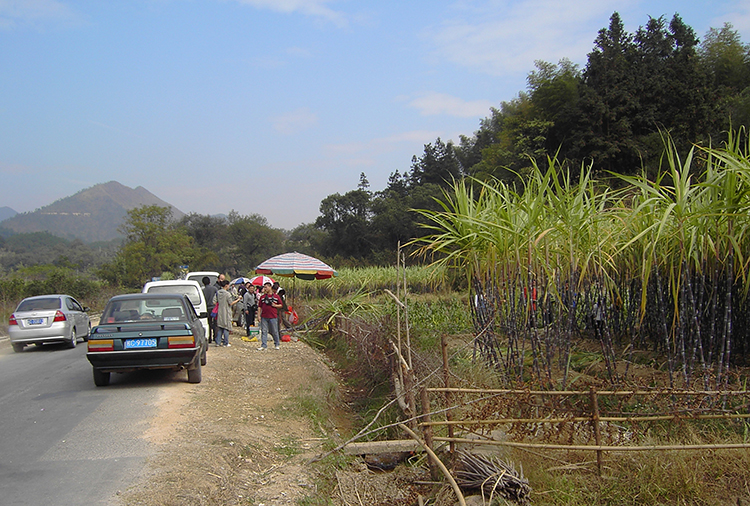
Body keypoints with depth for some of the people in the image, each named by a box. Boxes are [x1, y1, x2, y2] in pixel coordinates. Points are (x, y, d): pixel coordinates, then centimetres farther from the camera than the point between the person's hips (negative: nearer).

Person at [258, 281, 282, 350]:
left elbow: (281, 305, 9)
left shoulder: (276, 296, 5)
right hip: (264, 317, 2)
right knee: (264, 331, 1)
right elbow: (260, 306, 12)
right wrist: (259, 315, 4)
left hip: (273, 317, -2)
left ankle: (277, 344, 21)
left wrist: (275, 305, -9)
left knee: (275, 332, 5)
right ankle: (263, 345, 6)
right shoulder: (262, 297, 11)